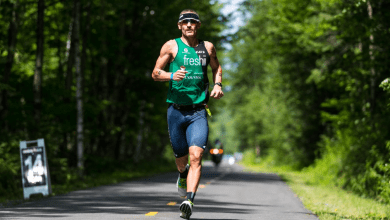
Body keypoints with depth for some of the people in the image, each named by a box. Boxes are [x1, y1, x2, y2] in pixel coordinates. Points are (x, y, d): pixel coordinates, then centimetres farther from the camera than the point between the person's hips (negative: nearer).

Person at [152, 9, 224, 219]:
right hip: (176, 109, 0)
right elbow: (155, 73, 5)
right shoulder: (171, 46, 2)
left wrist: (217, 84, 7)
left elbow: (216, 67, 27)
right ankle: (182, 175, 46)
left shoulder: (208, 47, 9)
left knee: (196, 155, -18)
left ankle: (189, 201, -25)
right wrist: (171, 76, -16)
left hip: (198, 111, 0)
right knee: (181, 158, 9)